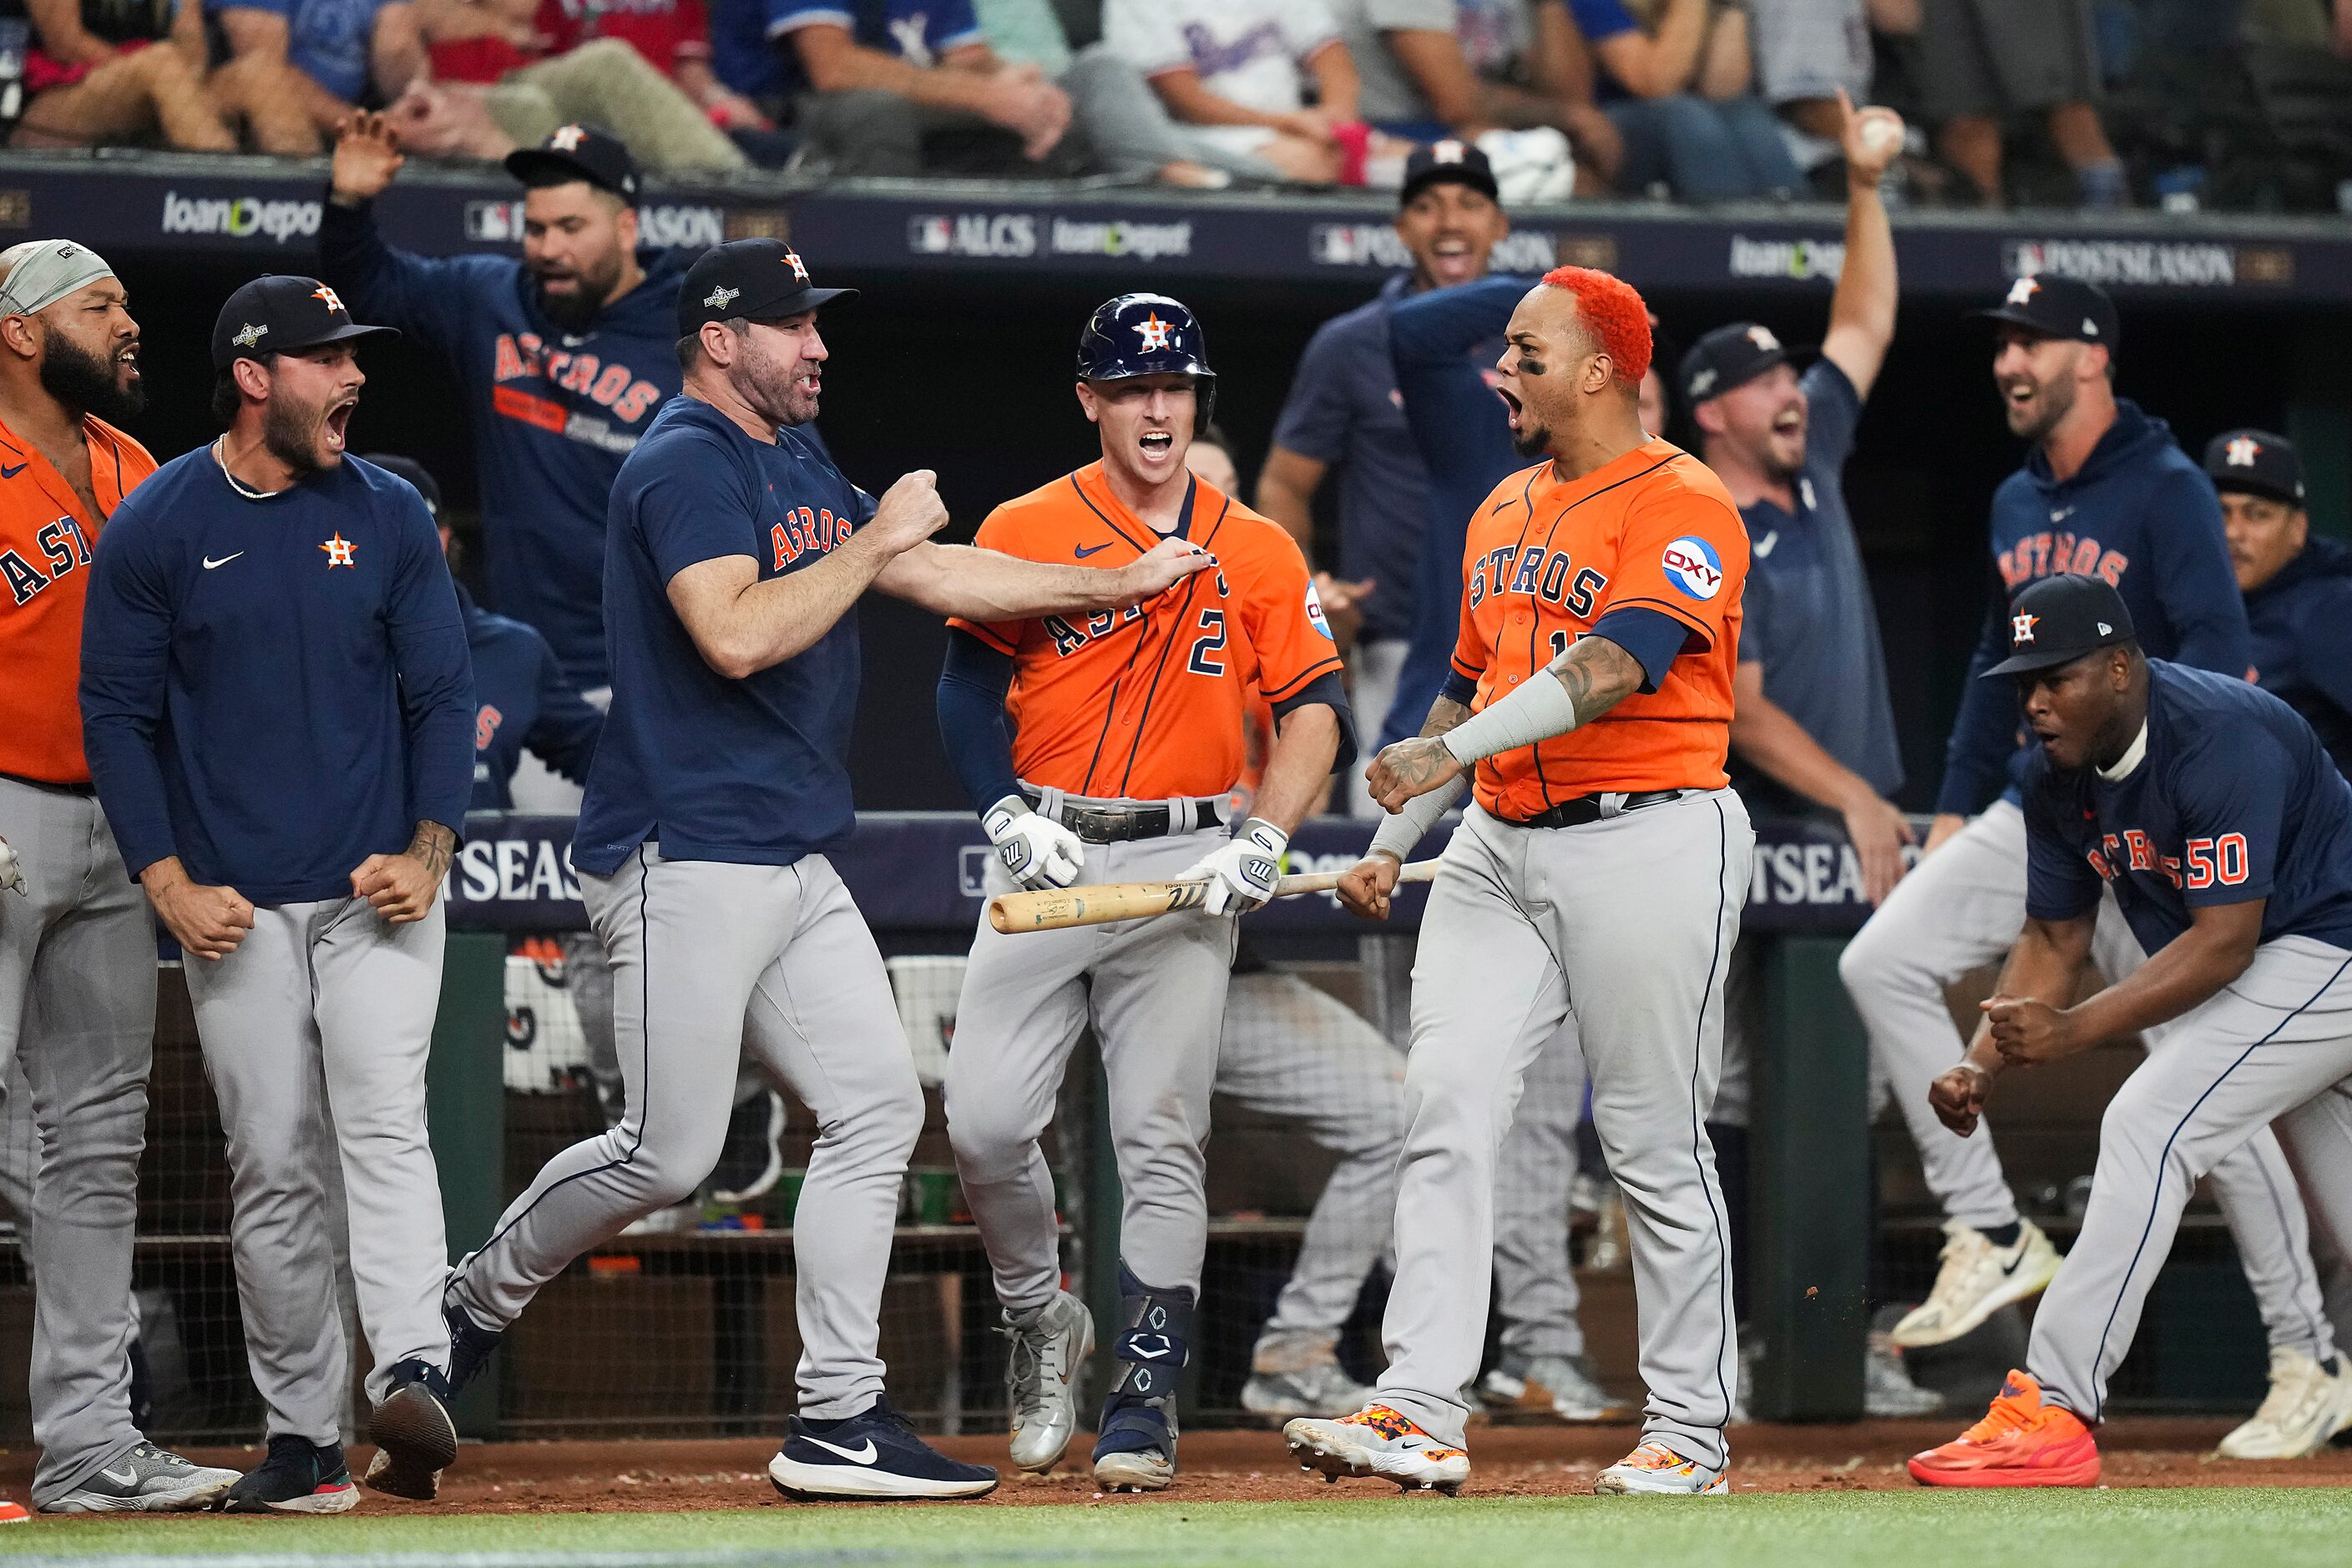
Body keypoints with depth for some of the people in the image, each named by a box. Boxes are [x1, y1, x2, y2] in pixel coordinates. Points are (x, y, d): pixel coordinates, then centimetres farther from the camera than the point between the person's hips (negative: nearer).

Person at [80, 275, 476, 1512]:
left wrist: (429, 851, -6)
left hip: (376, 897, 0)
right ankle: (303, 1439, 8)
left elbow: (443, 695, 9)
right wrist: (169, 885, -7)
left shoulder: (387, 516, 6)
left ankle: (412, 1377, -31)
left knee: (382, 1128, -17)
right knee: (271, 1169, 2)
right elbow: (117, 715, 2)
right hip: (234, 907, 0)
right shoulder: (156, 527, 0)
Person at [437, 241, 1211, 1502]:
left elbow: (935, 574, 24)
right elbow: (737, 636, -26)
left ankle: (837, 1421, 4)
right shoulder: (685, 466, -12)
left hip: (795, 865, 10)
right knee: (669, 1154, -9)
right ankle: (474, 1301, 14)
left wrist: (1118, 584, 20)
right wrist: (875, 540, -16)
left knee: (876, 1110, 2)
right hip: (687, 862, -10)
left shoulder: (800, 468, 18)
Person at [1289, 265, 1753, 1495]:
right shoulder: (1505, 511, 18)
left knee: (1653, 1146, -2)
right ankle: (1419, 1417, -12)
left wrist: (1449, 754, -32)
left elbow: (1612, 667, -24)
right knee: (1445, 1110, -7)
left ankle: (1690, 1431, 8)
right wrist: (1391, 841, 22)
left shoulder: (1682, 507, -9)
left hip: (1646, 847, -7)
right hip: (1500, 845, 7)